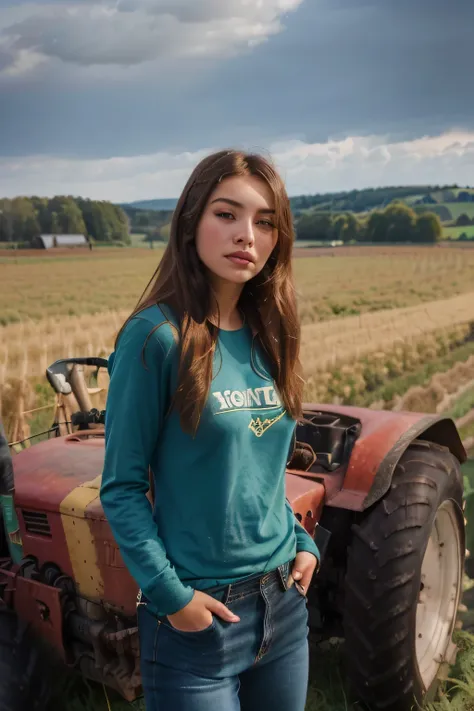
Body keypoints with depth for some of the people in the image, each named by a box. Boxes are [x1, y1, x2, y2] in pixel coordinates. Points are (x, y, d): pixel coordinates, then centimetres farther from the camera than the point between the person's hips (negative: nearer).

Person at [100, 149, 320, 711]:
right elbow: (122, 488, -13)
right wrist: (169, 595, -16)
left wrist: (302, 543, 4)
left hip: (285, 602, 6)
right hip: (196, 617, -6)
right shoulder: (156, 336, -17)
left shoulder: (267, 337, 2)